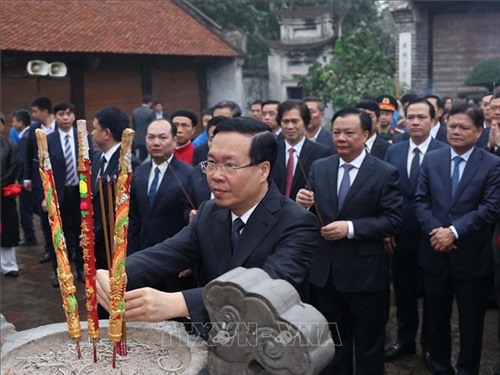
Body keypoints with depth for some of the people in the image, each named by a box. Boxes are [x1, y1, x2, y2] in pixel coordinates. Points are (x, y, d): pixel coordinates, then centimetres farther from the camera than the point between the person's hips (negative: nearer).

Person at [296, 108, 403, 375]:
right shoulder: (319, 168, 3)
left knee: (368, 343, 16)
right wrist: (304, 204, -17)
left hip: (365, 272, -4)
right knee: (331, 341, 21)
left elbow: (394, 220, -14)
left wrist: (350, 228, -23)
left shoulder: (385, 173, -9)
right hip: (325, 270, 4)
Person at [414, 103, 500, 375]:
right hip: (435, 253, 3)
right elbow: (420, 200, 1)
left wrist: (454, 231, -20)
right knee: (436, 319, 16)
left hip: (472, 257, -3)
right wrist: (434, 231, -15)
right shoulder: (431, 160, 5)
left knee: (471, 322, 12)